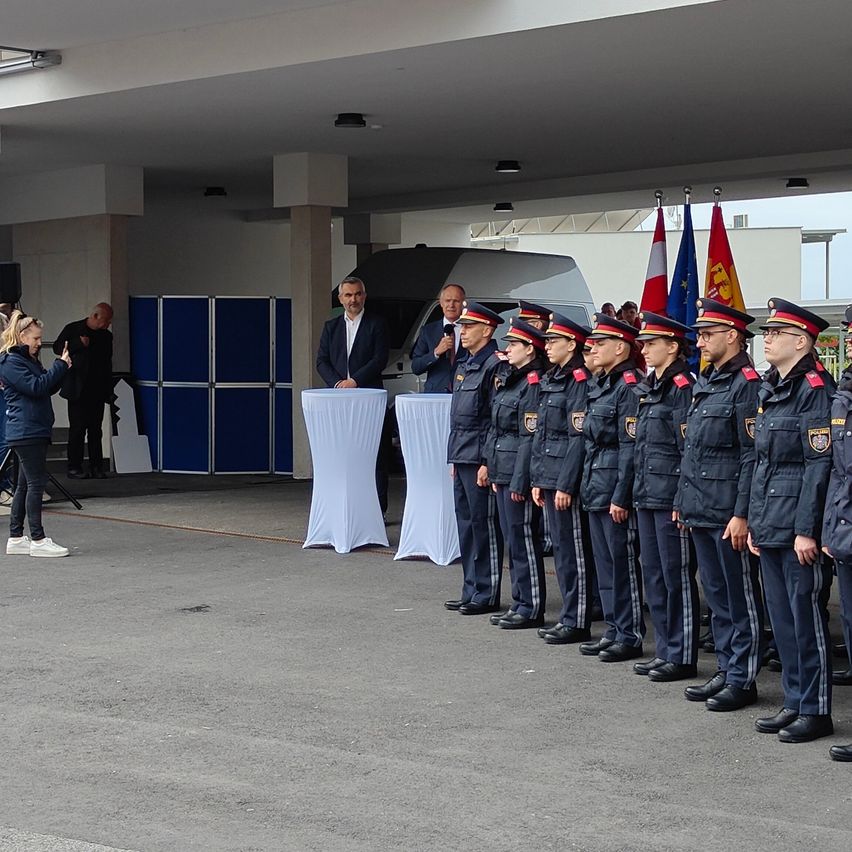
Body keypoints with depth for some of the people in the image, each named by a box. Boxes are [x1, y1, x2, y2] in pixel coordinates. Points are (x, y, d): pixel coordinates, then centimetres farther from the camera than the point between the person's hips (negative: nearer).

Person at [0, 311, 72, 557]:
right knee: (35, 483, -9)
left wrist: (62, 366, 4)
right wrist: (60, 366, -14)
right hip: (25, 432, -10)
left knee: (25, 485, 11)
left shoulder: (29, 360, 19)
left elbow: (48, 388, 19)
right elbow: (35, 387, -19)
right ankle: (37, 540, -8)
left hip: (36, 431, 10)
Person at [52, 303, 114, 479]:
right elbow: (57, 348, 0)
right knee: (77, 429, -3)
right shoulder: (73, 329, 0)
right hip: (77, 390, -4)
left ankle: (96, 467, 6)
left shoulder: (106, 336, 13)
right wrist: (79, 344, -13)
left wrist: (109, 390, 13)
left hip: (98, 390, 4)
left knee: (96, 430, 3)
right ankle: (74, 467, 1)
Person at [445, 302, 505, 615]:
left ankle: (486, 595, 4)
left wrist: (487, 462, -19)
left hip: (479, 459, -10)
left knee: (484, 525, -3)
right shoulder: (465, 366, 16)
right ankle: (471, 592, 20)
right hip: (462, 457, 10)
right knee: (466, 523, 13)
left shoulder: (494, 365, -13)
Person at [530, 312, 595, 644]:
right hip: (549, 478, 9)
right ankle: (568, 616, 20)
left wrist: (566, 485, -19)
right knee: (561, 550, 13)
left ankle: (577, 622, 3)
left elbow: (579, 438, -17)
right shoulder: (549, 381, 15)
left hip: (568, 481, -9)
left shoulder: (580, 381, -12)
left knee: (574, 551, -2)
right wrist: (537, 479, 14)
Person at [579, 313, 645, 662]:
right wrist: (588, 486, 17)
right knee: (605, 564, 14)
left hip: (616, 489, -10)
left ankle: (631, 637, 6)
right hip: (596, 489, 10)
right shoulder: (601, 385, 14)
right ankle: (614, 631, 22)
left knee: (623, 563, -2)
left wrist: (621, 497, -20)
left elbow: (630, 446, -18)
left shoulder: (630, 386, -14)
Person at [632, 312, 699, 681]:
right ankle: (664, 651, 21)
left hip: (671, 496, -9)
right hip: (647, 495, 9)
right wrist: (635, 491, 16)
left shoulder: (683, 388, -12)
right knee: (654, 577, 13)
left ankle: (682, 657, 5)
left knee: (677, 577, -2)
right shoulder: (647, 389, 15)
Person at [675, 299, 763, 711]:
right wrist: (682, 500, 17)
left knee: (741, 598, 1)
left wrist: (742, 514, -20)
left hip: (729, 514, -9)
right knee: (717, 596, 15)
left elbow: (752, 456, -17)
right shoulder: (704, 383, 14)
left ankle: (743, 680, 8)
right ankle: (726, 671, 23)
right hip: (701, 509, 9)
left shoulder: (748, 384, -13)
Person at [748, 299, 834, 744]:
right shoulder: (770, 390, 14)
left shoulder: (814, 390, -12)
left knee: (807, 616, -1)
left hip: (798, 529, -9)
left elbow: (820, 465, -17)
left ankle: (816, 711, 9)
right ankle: (794, 703, 23)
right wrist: (754, 521, 15)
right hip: (770, 526, 9)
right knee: (782, 618, 13)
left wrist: (807, 530, -19)